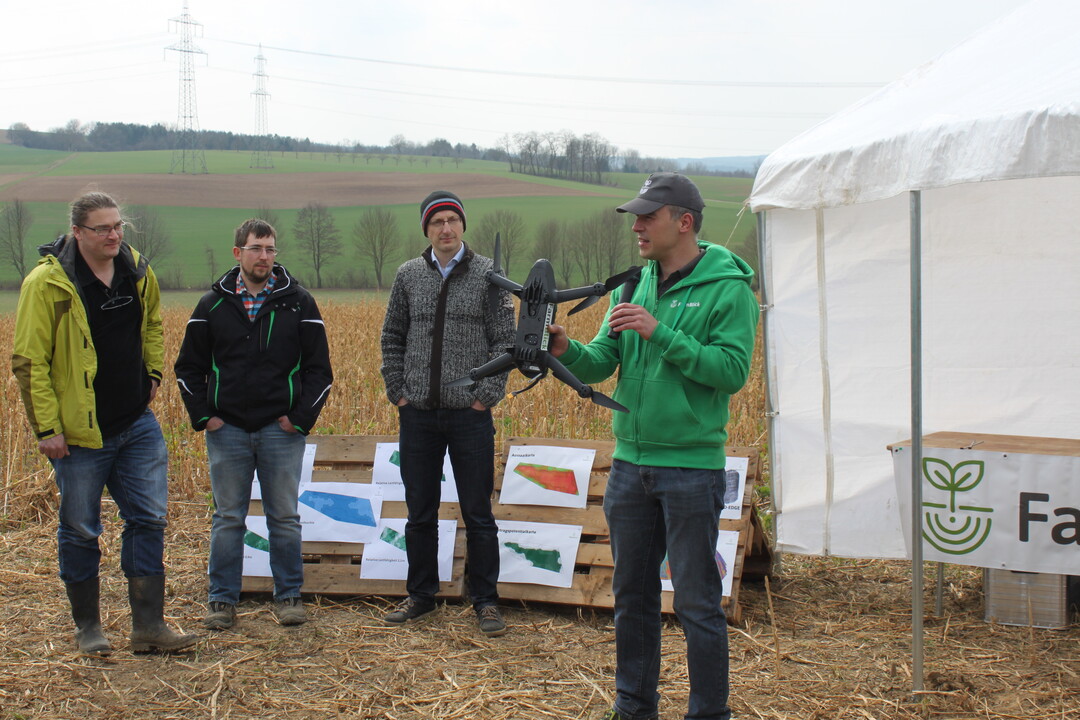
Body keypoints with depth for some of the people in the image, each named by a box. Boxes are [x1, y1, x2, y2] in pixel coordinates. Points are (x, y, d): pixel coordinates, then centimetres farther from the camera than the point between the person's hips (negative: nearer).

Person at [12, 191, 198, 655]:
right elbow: (29, 361, -12)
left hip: (138, 424, 5)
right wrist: (46, 427, -15)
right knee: (80, 530, 6)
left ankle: (149, 625, 12)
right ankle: (87, 627, 21)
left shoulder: (137, 272, 4)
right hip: (79, 431, -5)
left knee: (149, 519, 4)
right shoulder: (47, 283, -14)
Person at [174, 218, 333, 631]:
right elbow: (188, 367, 10)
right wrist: (202, 415, 0)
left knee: (284, 517, 5)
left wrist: (302, 417, -4)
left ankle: (289, 596, 16)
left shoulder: (298, 303, 3)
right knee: (227, 519, 6)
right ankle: (222, 600, 14)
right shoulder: (213, 304, 5)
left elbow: (318, 367, 5)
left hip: (281, 428, -1)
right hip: (226, 429, 1)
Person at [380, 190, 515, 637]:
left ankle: (485, 601, 14)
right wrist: (397, 391, 3)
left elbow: (505, 340, -1)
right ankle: (421, 597, 23)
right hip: (417, 416, 3)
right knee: (420, 514, 11)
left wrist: (486, 395, -8)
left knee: (478, 514, 4)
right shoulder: (408, 275, 6)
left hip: (470, 415, -2)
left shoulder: (488, 274, 0)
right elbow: (392, 338, 12)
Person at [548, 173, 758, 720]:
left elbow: (733, 371, -18)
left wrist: (660, 333, -21)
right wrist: (567, 351, -15)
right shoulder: (633, 284, 10)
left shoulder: (728, 289, -9)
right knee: (632, 594, 16)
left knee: (696, 603, 2)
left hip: (691, 465, -6)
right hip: (630, 462, 7)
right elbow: (602, 363, 6)